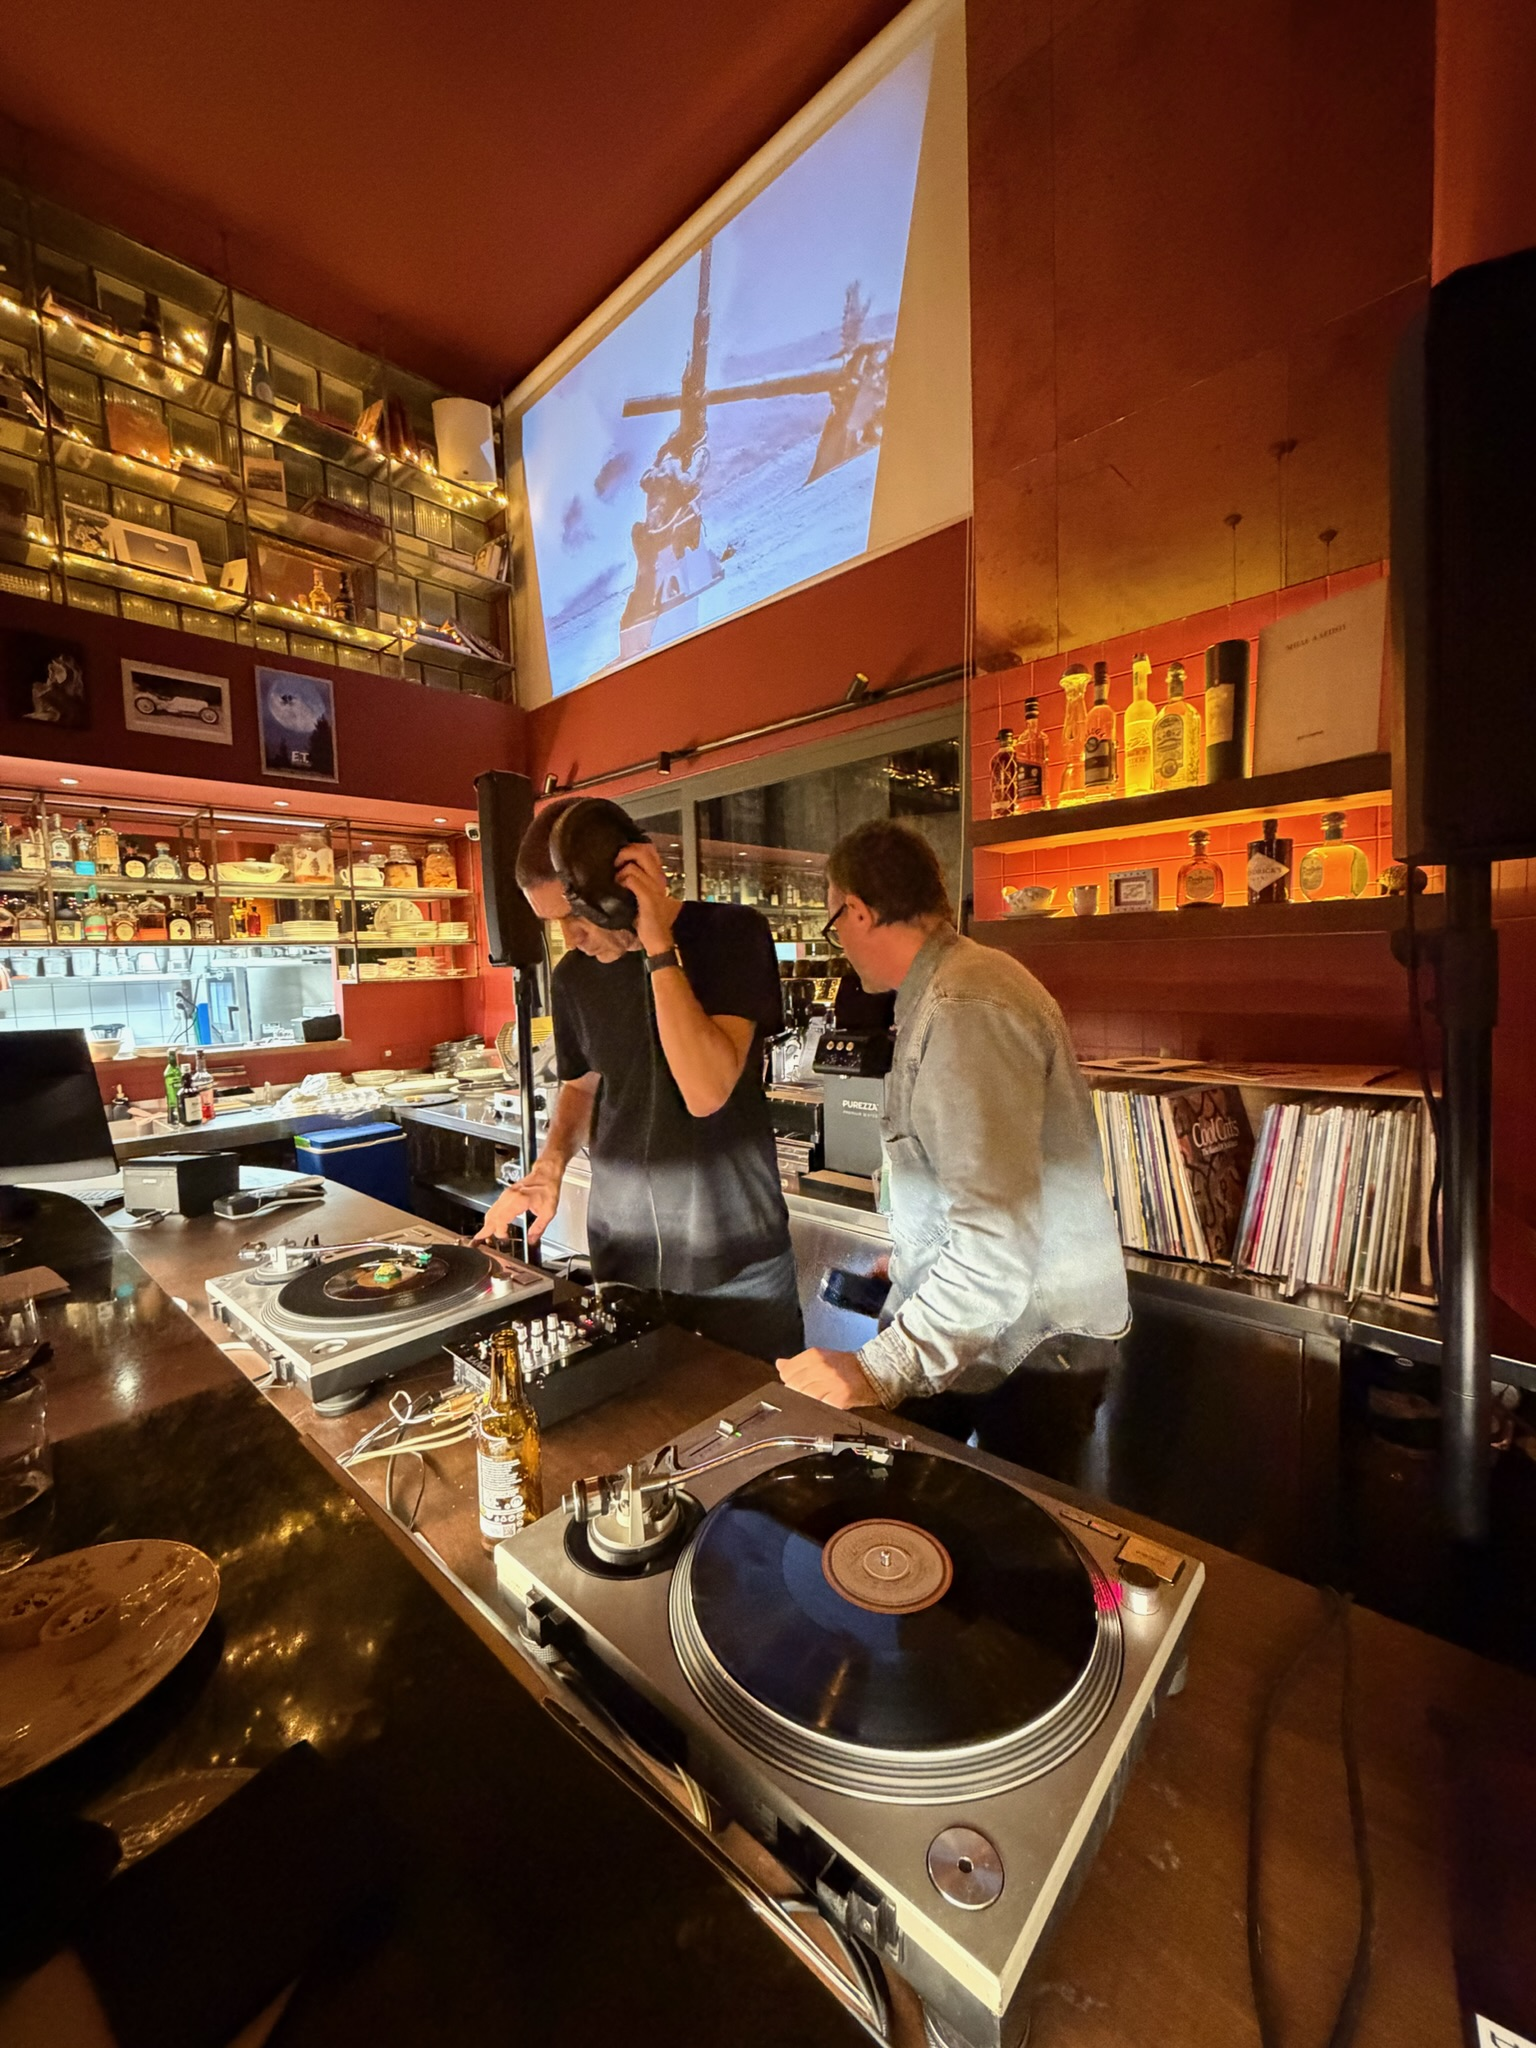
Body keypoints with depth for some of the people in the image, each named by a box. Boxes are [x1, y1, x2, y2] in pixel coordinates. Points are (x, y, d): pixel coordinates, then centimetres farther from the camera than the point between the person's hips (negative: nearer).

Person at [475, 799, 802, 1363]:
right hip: (621, 1251, 4)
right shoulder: (573, 975, 0)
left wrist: (659, 946, -25)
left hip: (736, 1258, -3)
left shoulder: (731, 934, -14)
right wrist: (551, 1164, -2)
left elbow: (706, 1092, -25)